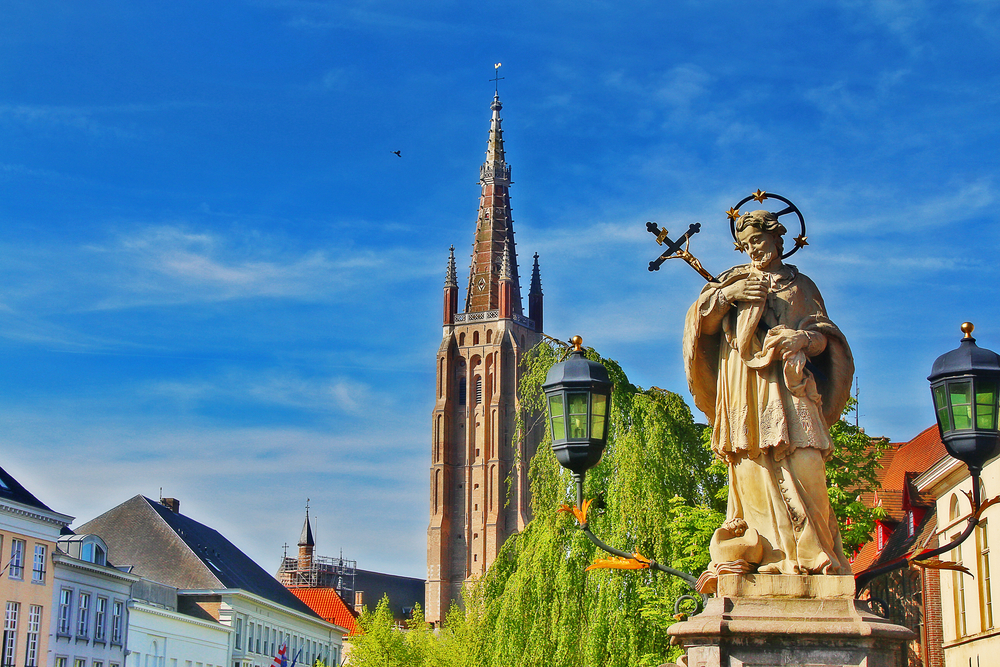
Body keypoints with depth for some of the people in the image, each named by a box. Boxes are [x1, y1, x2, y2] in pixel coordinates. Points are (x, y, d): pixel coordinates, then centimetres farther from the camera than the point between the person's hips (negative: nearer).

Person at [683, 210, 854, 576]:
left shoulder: (800, 285, 22)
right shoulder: (734, 280, 22)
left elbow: (825, 334, 14)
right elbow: (702, 322, 10)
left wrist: (803, 337, -7)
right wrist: (727, 294, -5)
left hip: (788, 384, 0)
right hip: (745, 389, 0)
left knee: (802, 463, -16)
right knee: (753, 467, -12)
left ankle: (812, 553, -18)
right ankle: (771, 556, -15)